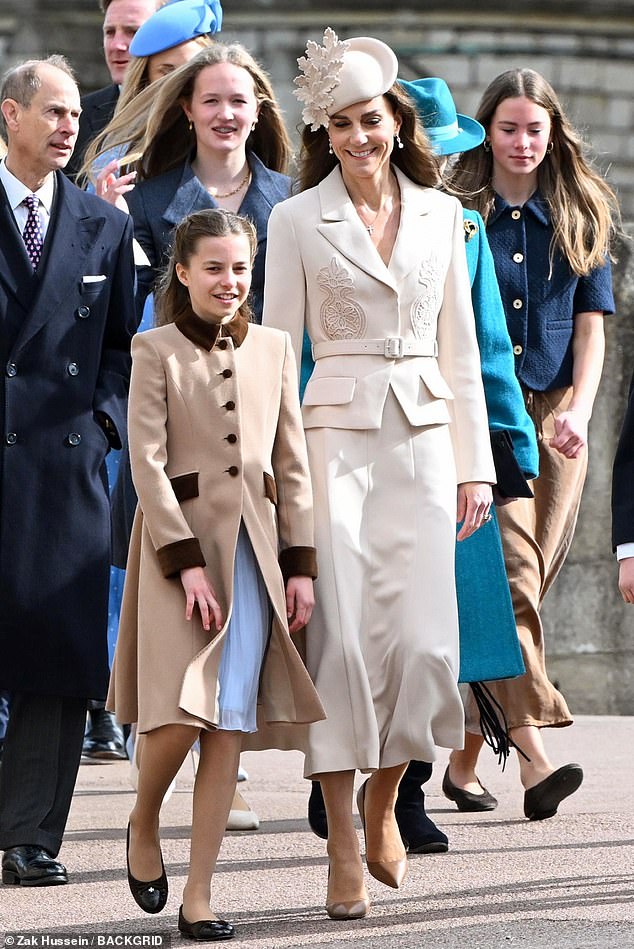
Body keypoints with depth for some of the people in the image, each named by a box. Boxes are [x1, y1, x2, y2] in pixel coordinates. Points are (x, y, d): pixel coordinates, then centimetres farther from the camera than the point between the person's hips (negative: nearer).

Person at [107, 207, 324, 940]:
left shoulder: (273, 349, 11)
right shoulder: (156, 352, 0)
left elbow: (293, 464, 12)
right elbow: (148, 465, -6)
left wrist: (301, 565, 5)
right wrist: (187, 563, -14)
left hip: (253, 549, 3)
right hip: (178, 540, -3)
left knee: (229, 728, -1)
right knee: (181, 714, -12)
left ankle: (198, 898, 3)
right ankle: (143, 824, 20)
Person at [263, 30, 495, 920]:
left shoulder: (441, 214, 10)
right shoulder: (297, 220, 2)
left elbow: (459, 347, 12)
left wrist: (474, 464, 8)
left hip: (423, 439, 2)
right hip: (337, 437, -2)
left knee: (424, 638, -5)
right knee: (342, 635, -8)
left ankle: (382, 801, 20)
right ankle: (343, 843, -1)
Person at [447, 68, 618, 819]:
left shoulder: (579, 216, 11)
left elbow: (591, 324, 9)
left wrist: (579, 409, -5)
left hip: (554, 413, 3)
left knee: (523, 581, 4)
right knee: (507, 573, -17)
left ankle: (466, 755, 15)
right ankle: (534, 754, -26)